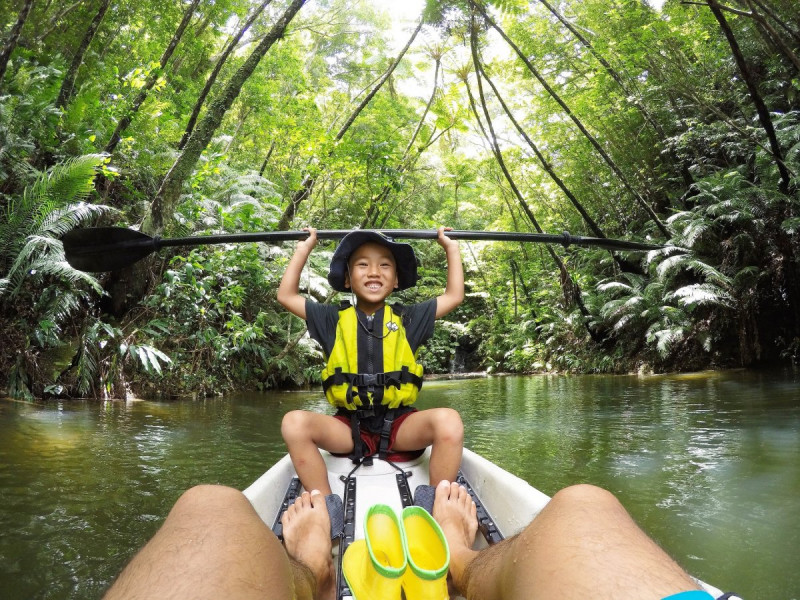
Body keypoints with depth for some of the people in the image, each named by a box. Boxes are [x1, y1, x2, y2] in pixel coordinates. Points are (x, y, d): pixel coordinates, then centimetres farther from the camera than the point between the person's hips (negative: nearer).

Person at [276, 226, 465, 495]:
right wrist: (304, 248, 17)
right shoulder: (333, 320, 11)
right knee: (294, 422, -27)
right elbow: (286, 295, 14)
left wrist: (451, 247, 20)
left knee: (448, 420, -31)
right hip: (348, 427, 1)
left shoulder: (409, 319, 11)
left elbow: (454, 296, 16)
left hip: (400, 424, 0)